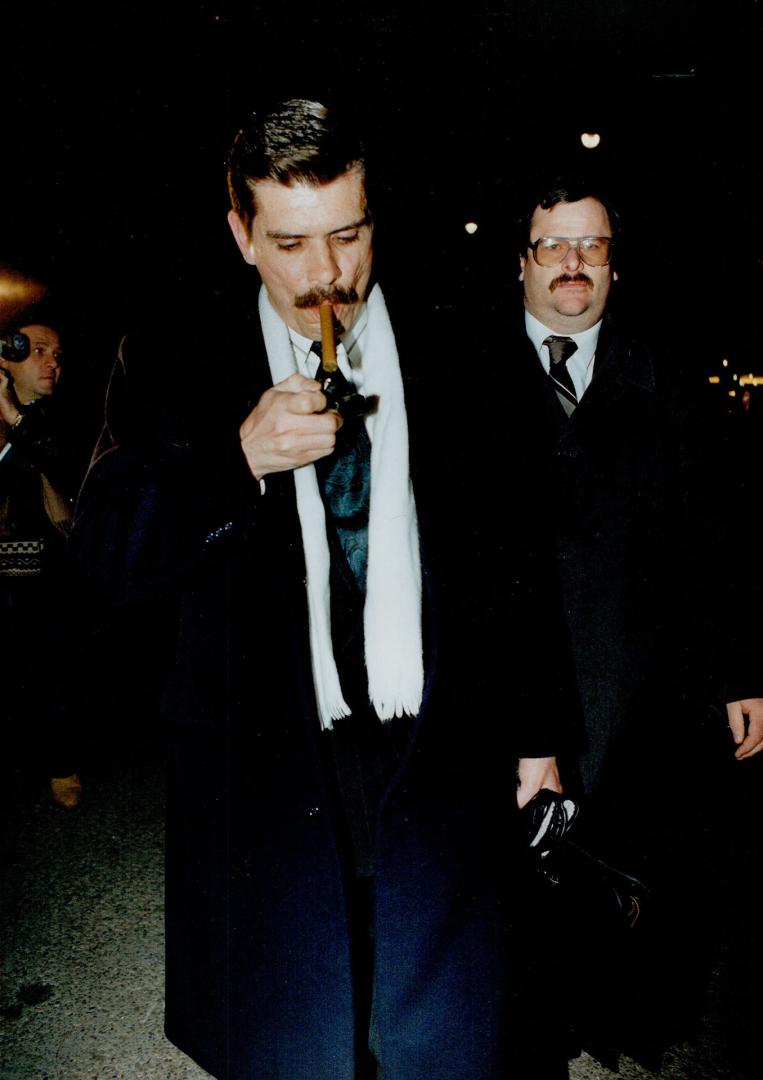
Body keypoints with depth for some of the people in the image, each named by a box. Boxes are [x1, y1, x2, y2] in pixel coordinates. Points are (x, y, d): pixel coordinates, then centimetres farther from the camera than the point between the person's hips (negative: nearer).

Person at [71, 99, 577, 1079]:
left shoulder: (451, 356, 4)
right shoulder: (175, 363, 1)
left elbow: (519, 553, 10)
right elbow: (103, 560, -5)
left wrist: (537, 730, 10)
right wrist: (240, 460, -20)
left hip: (440, 763, 1)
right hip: (263, 767, 0)